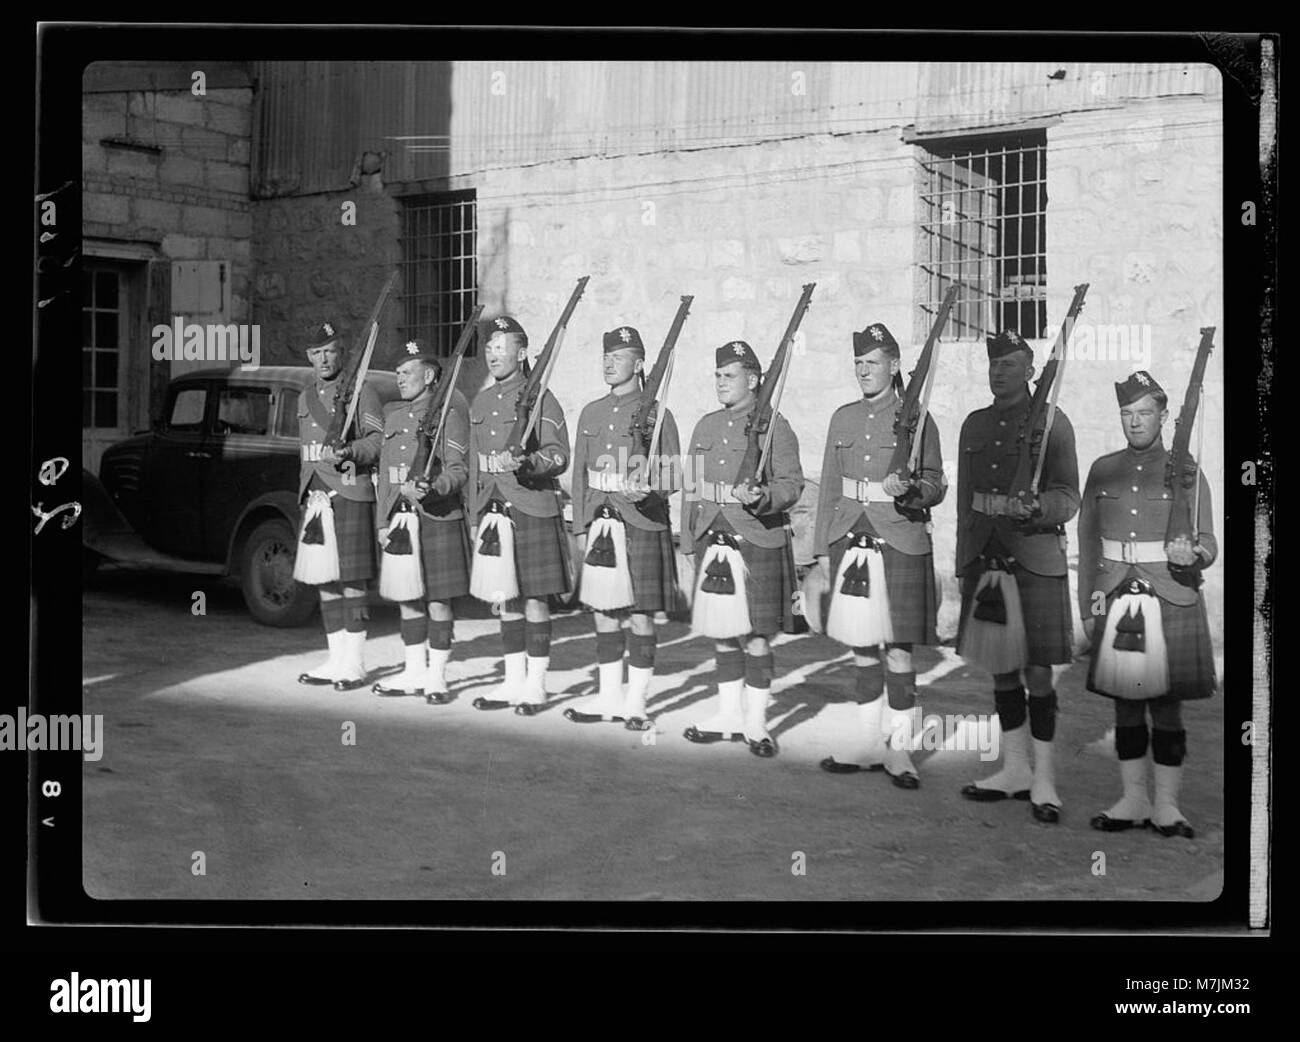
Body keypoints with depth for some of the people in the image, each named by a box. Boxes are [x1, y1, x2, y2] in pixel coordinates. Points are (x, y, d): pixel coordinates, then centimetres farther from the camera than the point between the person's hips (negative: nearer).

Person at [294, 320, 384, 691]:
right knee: (324, 579, 8)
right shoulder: (306, 397, 20)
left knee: (351, 578, -7)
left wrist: (348, 452, -25)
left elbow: (378, 439, -8)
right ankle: (336, 660, 16)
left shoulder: (361, 392, -1)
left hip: (350, 493, -7)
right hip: (315, 496, 7)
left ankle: (354, 664, -2)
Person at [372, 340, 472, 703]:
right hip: (400, 519, 7)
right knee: (405, 598, 11)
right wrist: (383, 521, 13)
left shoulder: (448, 415, -6)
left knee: (437, 600, 0)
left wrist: (431, 489, -28)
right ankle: (415, 672, 22)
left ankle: (436, 676, 9)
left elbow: (459, 471, -10)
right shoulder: (394, 415, 15)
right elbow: (385, 472, 18)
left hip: (437, 519, -6)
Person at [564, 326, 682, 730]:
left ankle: (635, 701, 10)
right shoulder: (591, 413, 12)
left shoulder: (656, 414, -2)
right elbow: (580, 473, 15)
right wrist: (582, 525, 10)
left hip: (642, 526, -5)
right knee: (603, 612, 9)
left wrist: (648, 489, -21)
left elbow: (674, 476, -2)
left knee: (640, 614, 1)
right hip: (601, 525, 5)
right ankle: (609, 696, 19)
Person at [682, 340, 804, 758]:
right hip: (713, 542, 6)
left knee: (756, 636, -1)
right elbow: (693, 488, 18)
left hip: (757, 544, -5)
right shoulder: (706, 427, 14)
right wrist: (689, 541, 14)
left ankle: (756, 723, 9)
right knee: (721, 633, 11)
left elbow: (792, 483, -8)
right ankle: (729, 715, 22)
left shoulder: (775, 426, -3)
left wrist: (761, 498, -28)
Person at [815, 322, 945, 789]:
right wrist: (822, 547, 12)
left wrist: (908, 488, -24)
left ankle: (899, 749, 6)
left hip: (900, 541, -4)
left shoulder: (916, 418, -1)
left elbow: (936, 487, -1)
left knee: (899, 647, -3)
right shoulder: (843, 418, 12)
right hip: (851, 540, 4)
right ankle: (869, 743, 18)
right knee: (861, 646, 9)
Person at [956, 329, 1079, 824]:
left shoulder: (1052, 422, 0)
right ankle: (1015, 770, 20)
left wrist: (1039, 509, -24)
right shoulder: (974, 425, 13)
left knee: (1038, 669, -4)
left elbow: (1069, 495, -2)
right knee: (1001, 669, 9)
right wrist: (964, 565, 15)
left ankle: (1043, 780, 5)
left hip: (1035, 560, -5)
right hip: (985, 561, 5)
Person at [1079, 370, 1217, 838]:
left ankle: (1166, 805, 10)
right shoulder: (1102, 470, 9)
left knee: (1167, 705, 1)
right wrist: (1089, 606, 6)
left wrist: (1191, 555, -22)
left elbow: (1207, 542, 1)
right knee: (1125, 703, 7)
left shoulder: (1185, 471, 2)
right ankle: (1133, 800, 17)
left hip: (1172, 602, -2)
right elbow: (1088, 541, 11)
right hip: (1116, 602, 2)